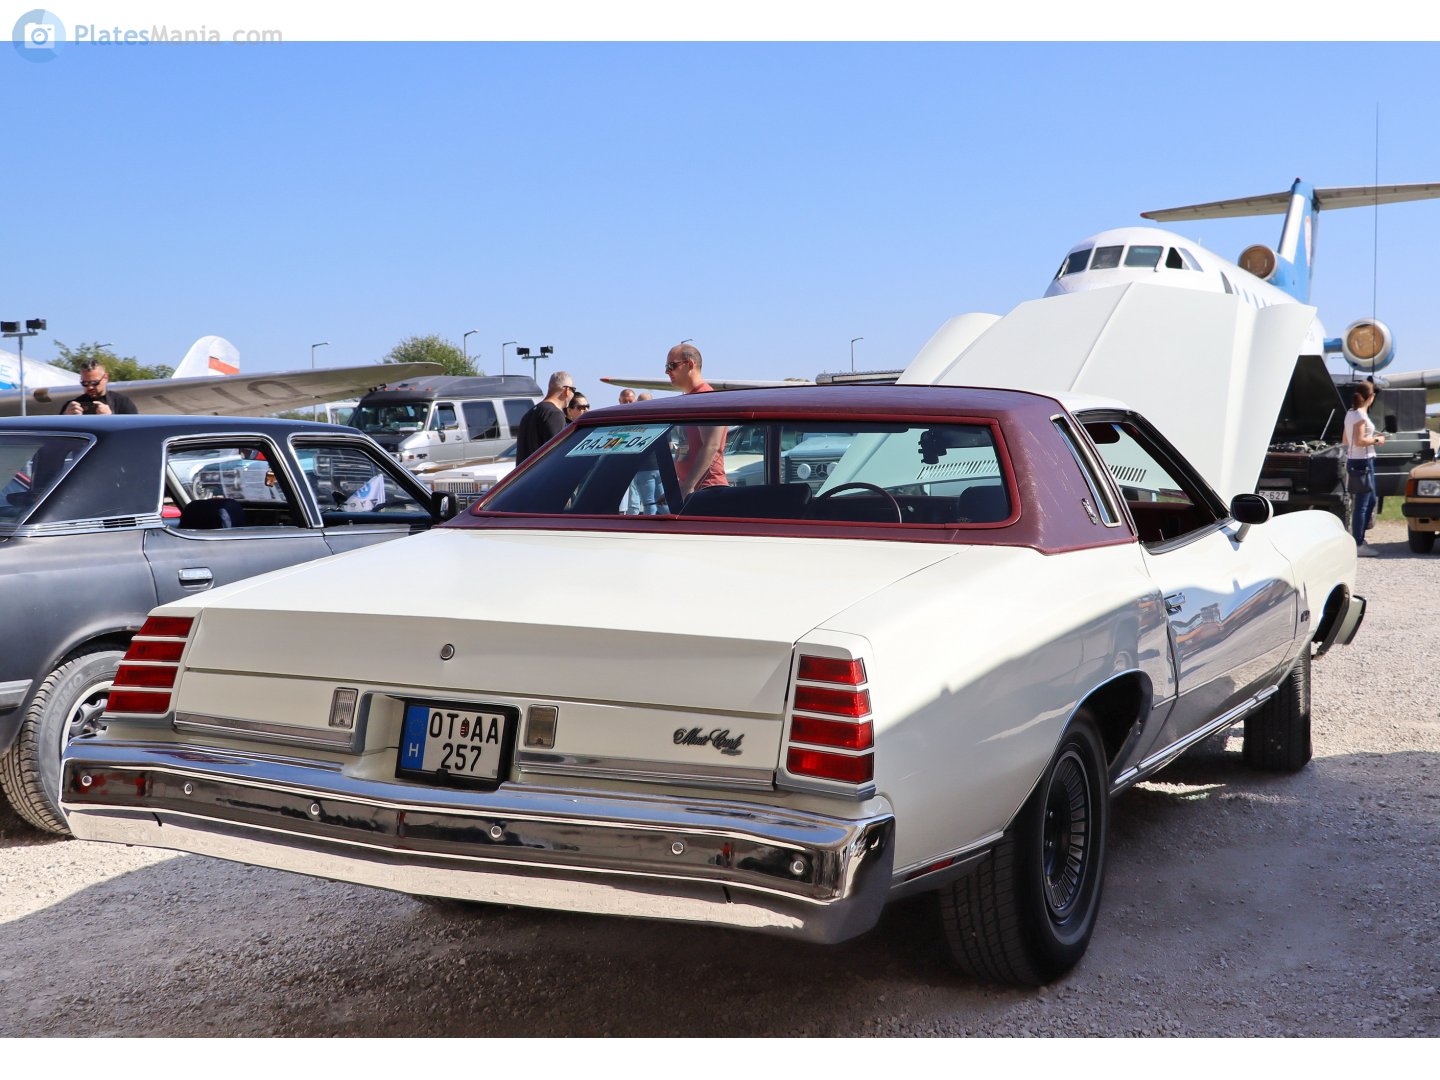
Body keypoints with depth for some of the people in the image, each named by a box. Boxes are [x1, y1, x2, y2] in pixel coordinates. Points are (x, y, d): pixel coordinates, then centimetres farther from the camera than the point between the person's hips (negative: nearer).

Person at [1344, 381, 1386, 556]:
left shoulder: (1351, 413, 12)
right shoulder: (1361, 415, -16)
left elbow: (1347, 440, 17)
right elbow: (1359, 441, -23)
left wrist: (1372, 438, 17)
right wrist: (1376, 440, -8)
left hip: (1354, 461, 10)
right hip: (1362, 462, -10)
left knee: (1370, 501, 18)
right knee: (1362, 504, -6)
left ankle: (1359, 539, 22)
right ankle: (1358, 545, -4)